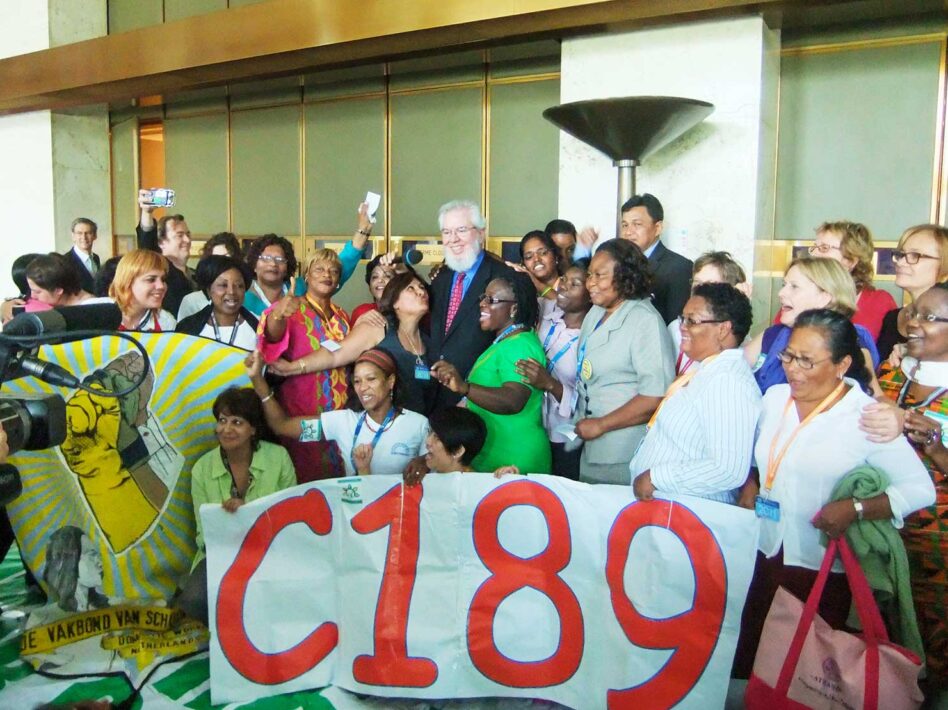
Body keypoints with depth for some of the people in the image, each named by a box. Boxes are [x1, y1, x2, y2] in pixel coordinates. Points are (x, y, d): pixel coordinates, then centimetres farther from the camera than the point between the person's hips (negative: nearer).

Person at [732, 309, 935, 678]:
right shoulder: (774, 397, 5)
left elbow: (921, 489, -15)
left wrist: (854, 509, -24)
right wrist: (750, 485, 2)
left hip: (823, 568, -5)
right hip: (764, 553, 5)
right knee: (749, 660, 13)